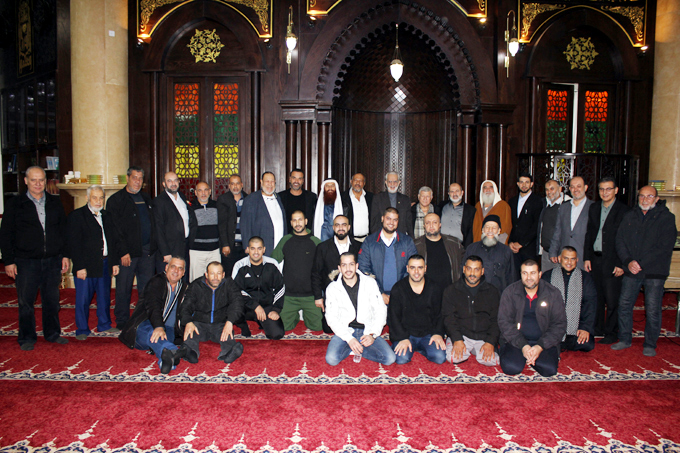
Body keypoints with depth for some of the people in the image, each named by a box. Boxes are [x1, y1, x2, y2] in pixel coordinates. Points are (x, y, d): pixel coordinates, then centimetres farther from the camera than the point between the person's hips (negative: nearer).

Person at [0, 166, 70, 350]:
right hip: (26, 261, -2)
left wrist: (65, 255, 7)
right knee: (25, 302, 4)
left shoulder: (55, 202, 10)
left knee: (52, 300, 10)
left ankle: (53, 333, 23)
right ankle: (27, 338, 17)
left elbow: (63, 229, 13)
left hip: (53, 260, 2)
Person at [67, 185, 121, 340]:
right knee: (83, 299, 2)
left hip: (105, 264, 5)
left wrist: (115, 262, 7)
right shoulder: (76, 216, -4)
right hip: (86, 265, -5)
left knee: (104, 297, 13)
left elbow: (115, 240, 14)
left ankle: (104, 325, 27)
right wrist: (80, 266, -14)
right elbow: (74, 244, -9)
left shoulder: (107, 217, 13)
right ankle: (82, 330, 15)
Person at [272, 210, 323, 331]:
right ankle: (296, 317, 27)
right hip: (289, 296, 1)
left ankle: (306, 316, 25)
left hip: (311, 295, -1)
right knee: (283, 327, -5)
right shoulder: (285, 240, 8)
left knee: (318, 326, -7)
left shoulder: (315, 242, 4)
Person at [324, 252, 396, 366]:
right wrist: (349, 339, -17)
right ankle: (354, 347, 2)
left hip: (367, 331, 1)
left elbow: (380, 311, 2)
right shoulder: (332, 288, 0)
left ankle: (356, 349, 2)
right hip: (344, 332, -1)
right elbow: (331, 318, -4)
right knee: (331, 359, -28)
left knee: (390, 358, -20)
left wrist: (372, 334, -12)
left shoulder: (370, 283, 2)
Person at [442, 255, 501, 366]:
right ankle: (466, 350, 7)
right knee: (453, 358, -27)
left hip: (483, 337, 1)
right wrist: (457, 339, -16)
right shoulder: (451, 291, 7)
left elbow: (496, 320, 6)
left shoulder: (492, 292, 11)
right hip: (460, 335, -1)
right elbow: (448, 318, 0)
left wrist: (490, 342, -10)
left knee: (491, 360, -24)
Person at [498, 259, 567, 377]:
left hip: (543, 342, 1)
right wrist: (523, 346, -18)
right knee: (511, 368, -24)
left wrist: (540, 346, -15)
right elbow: (504, 322, -6)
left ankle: (530, 356, 8)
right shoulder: (510, 292, -3)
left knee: (549, 370, -23)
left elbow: (559, 324, -2)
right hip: (515, 341, -1)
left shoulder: (553, 294, -1)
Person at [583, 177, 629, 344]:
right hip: (595, 259, 5)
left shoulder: (623, 210, -6)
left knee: (612, 299, 0)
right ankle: (597, 328, 25)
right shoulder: (594, 208, 11)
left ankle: (612, 332, 14)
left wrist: (621, 264, -11)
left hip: (612, 261, -5)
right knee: (596, 296, 11)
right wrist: (587, 257, 7)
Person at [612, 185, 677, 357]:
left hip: (654, 271, -4)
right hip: (631, 270, 4)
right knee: (624, 304, 6)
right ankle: (625, 339, 20)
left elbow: (665, 247, -9)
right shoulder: (630, 216, 11)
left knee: (653, 309, -1)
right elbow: (620, 241, 8)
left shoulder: (666, 218, -2)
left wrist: (640, 263, -14)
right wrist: (628, 262, -8)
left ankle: (650, 344, 13)